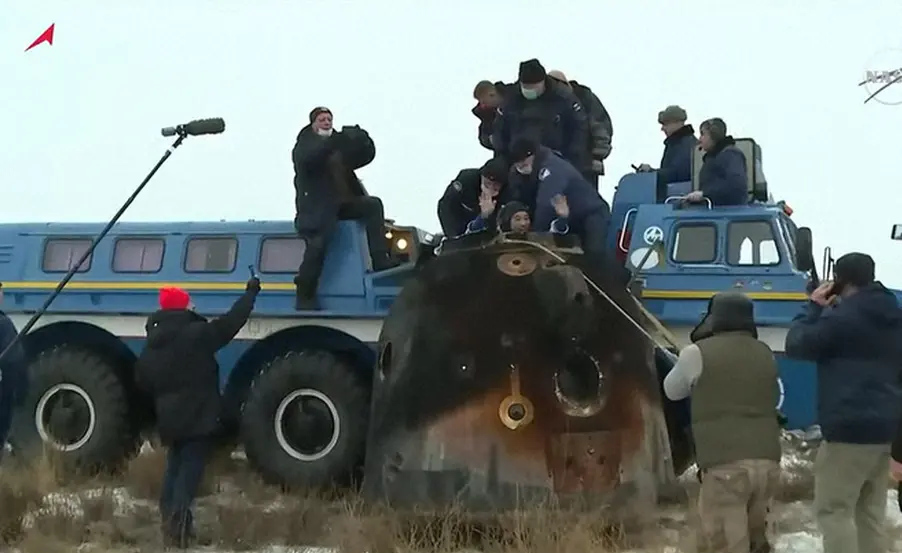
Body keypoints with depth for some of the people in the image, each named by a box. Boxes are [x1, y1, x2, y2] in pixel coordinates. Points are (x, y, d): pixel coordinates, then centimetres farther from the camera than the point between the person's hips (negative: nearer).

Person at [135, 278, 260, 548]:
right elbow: (232, 321, -8)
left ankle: (169, 520, 23)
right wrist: (251, 291, 4)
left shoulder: (152, 344, 8)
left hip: (170, 418, 7)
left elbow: (142, 381, 15)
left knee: (175, 467, 20)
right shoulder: (197, 334, -13)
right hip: (197, 417, -7)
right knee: (189, 469, -7)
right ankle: (177, 527, -15)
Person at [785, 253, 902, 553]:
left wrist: (813, 307, 8)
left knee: (833, 510, -4)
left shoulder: (842, 317, -13)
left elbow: (796, 345, -5)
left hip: (850, 428, -9)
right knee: (870, 511, 14)